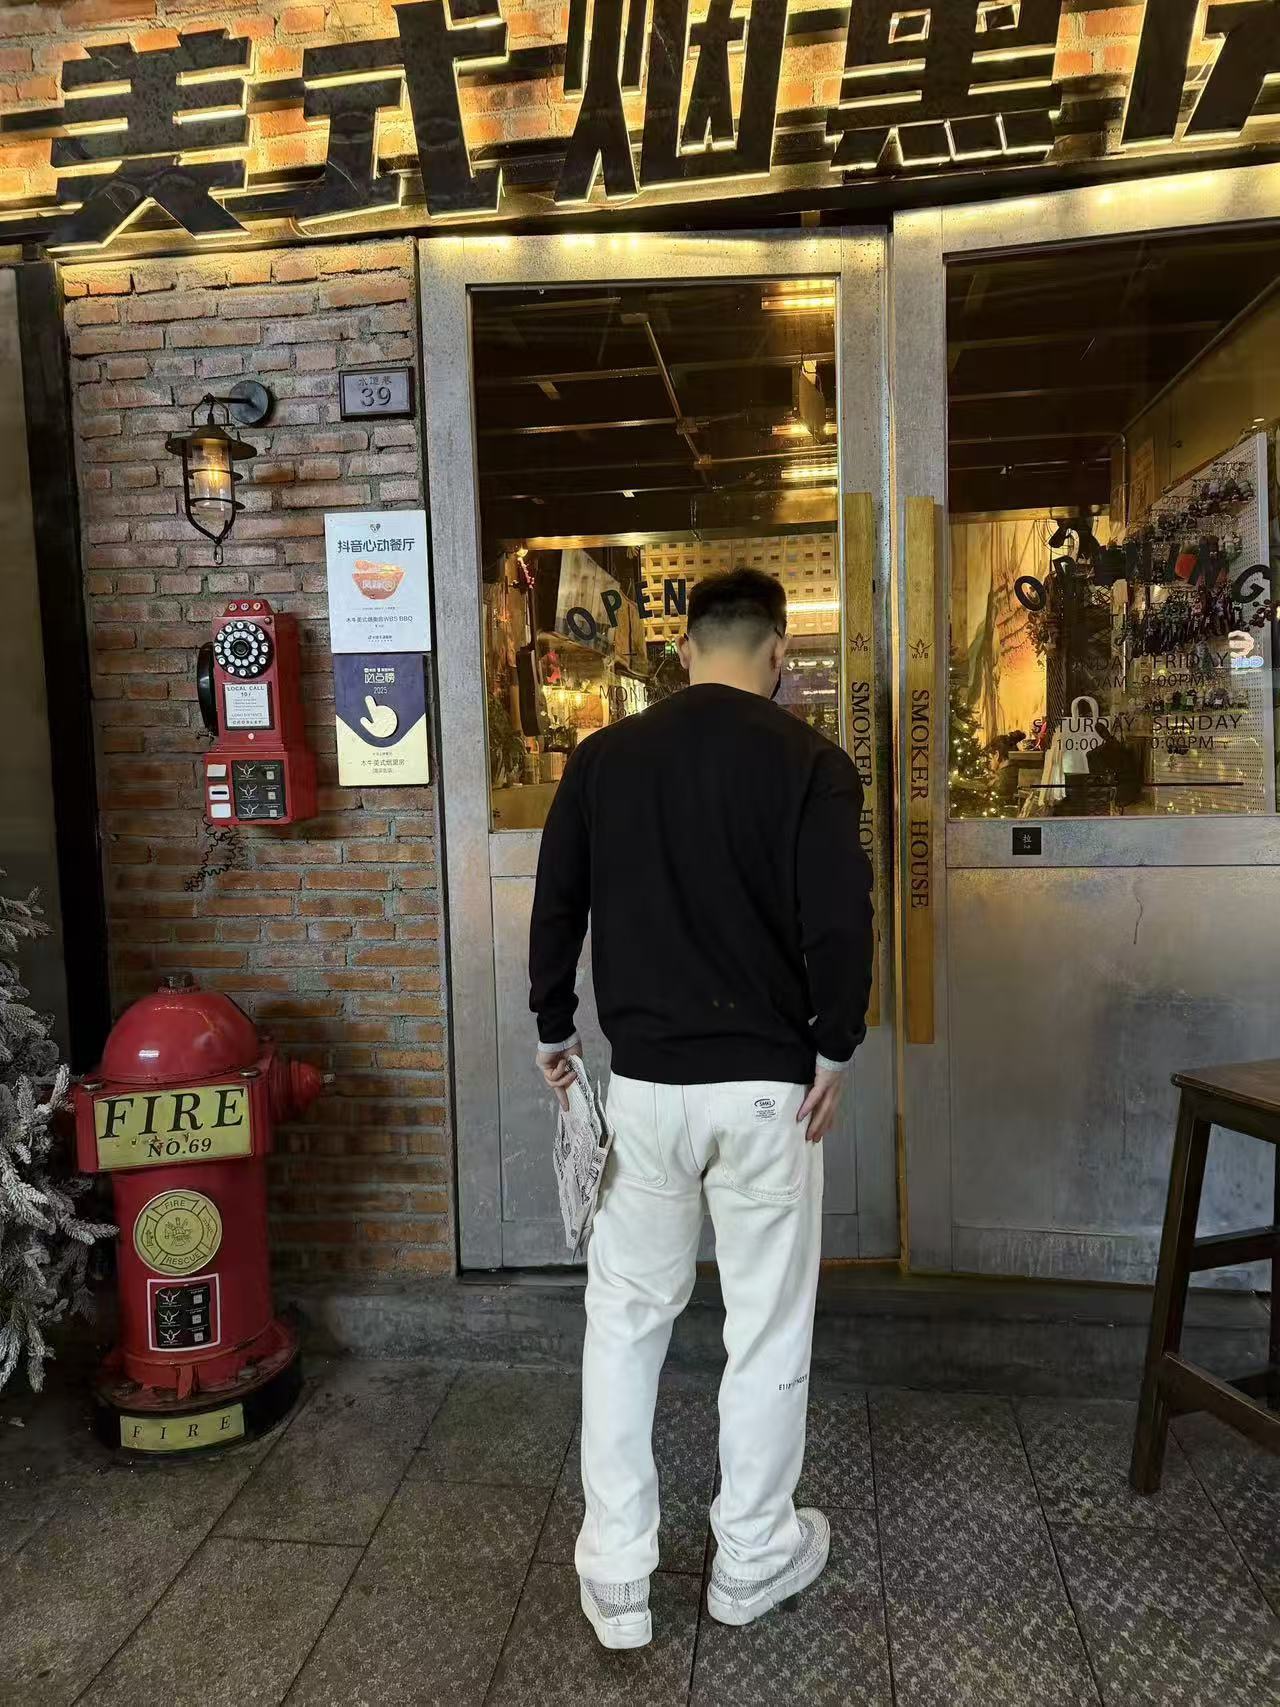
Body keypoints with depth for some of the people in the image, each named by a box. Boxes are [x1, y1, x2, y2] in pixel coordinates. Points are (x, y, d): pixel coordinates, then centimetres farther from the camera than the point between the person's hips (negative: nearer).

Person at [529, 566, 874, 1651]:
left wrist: (554, 1030, 17)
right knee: (769, 1328, 14)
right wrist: (833, 1050, 1)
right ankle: (754, 1561, 31)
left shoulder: (603, 757, 2)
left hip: (643, 1083, 3)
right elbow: (842, 924, -14)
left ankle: (616, 1578, 25)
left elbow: (556, 908, 4)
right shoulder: (811, 762, -7)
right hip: (766, 1085, -2)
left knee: (626, 1317, 18)